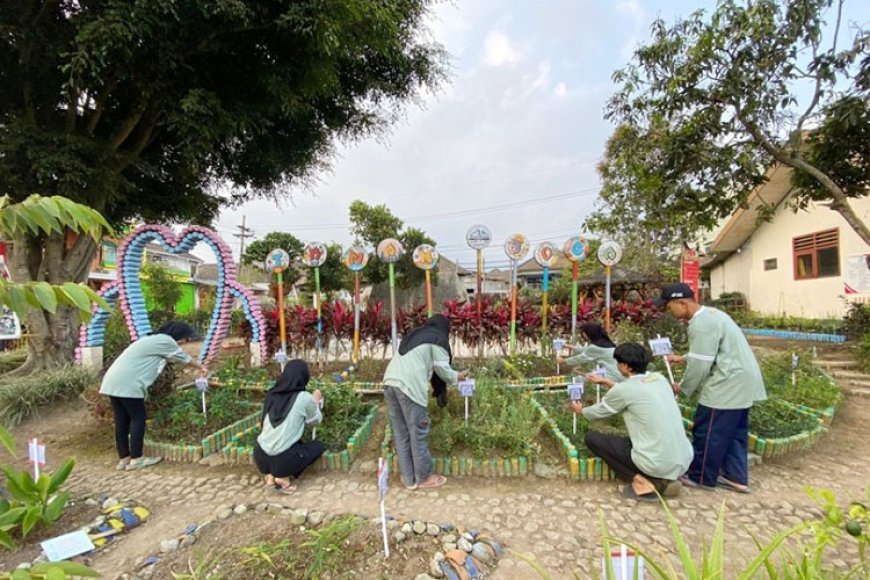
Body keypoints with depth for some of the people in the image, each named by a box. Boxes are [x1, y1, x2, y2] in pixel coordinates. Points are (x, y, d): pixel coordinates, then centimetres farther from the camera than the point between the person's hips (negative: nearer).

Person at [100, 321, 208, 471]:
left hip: (114, 381, 10)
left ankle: (124, 459, 20)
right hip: (127, 383, -10)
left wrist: (198, 367, 33)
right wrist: (201, 368, 21)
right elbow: (185, 358, 5)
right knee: (138, 418, -1)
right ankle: (136, 459, 6)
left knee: (122, 421, 13)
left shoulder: (155, 340, 23)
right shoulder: (165, 341, -7)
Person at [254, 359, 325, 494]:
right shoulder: (305, 398, -12)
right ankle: (283, 477, 2)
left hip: (260, 454, 6)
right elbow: (316, 421, 7)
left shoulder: (272, 394, 2)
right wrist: (316, 401, 22)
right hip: (280, 458, -6)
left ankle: (271, 475, 13)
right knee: (319, 446, 17)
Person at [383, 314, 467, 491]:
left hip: (390, 382, 8)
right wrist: (457, 377, 27)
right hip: (409, 386, -7)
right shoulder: (438, 339, 7)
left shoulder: (413, 335, 27)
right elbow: (443, 370, 7)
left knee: (401, 435, 13)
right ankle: (424, 478, 21)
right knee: (418, 434, 7)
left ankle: (409, 479, 23)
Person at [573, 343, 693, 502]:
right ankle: (664, 479, 14)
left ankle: (641, 482, -1)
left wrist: (581, 410, 24)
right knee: (629, 440, 33)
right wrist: (607, 382, 33)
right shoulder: (659, 378, 4)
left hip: (659, 464, -7)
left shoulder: (624, 389, -15)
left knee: (591, 438, 3)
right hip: (684, 461, 8)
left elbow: (598, 412, 4)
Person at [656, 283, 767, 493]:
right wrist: (683, 359, 16)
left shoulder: (701, 325, -23)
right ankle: (736, 477, 27)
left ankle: (701, 477, 15)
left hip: (729, 383, -11)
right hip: (741, 381, 11)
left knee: (708, 432, 1)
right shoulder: (709, 314, 11)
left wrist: (682, 387, -6)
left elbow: (700, 365, -20)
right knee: (734, 431, 18)